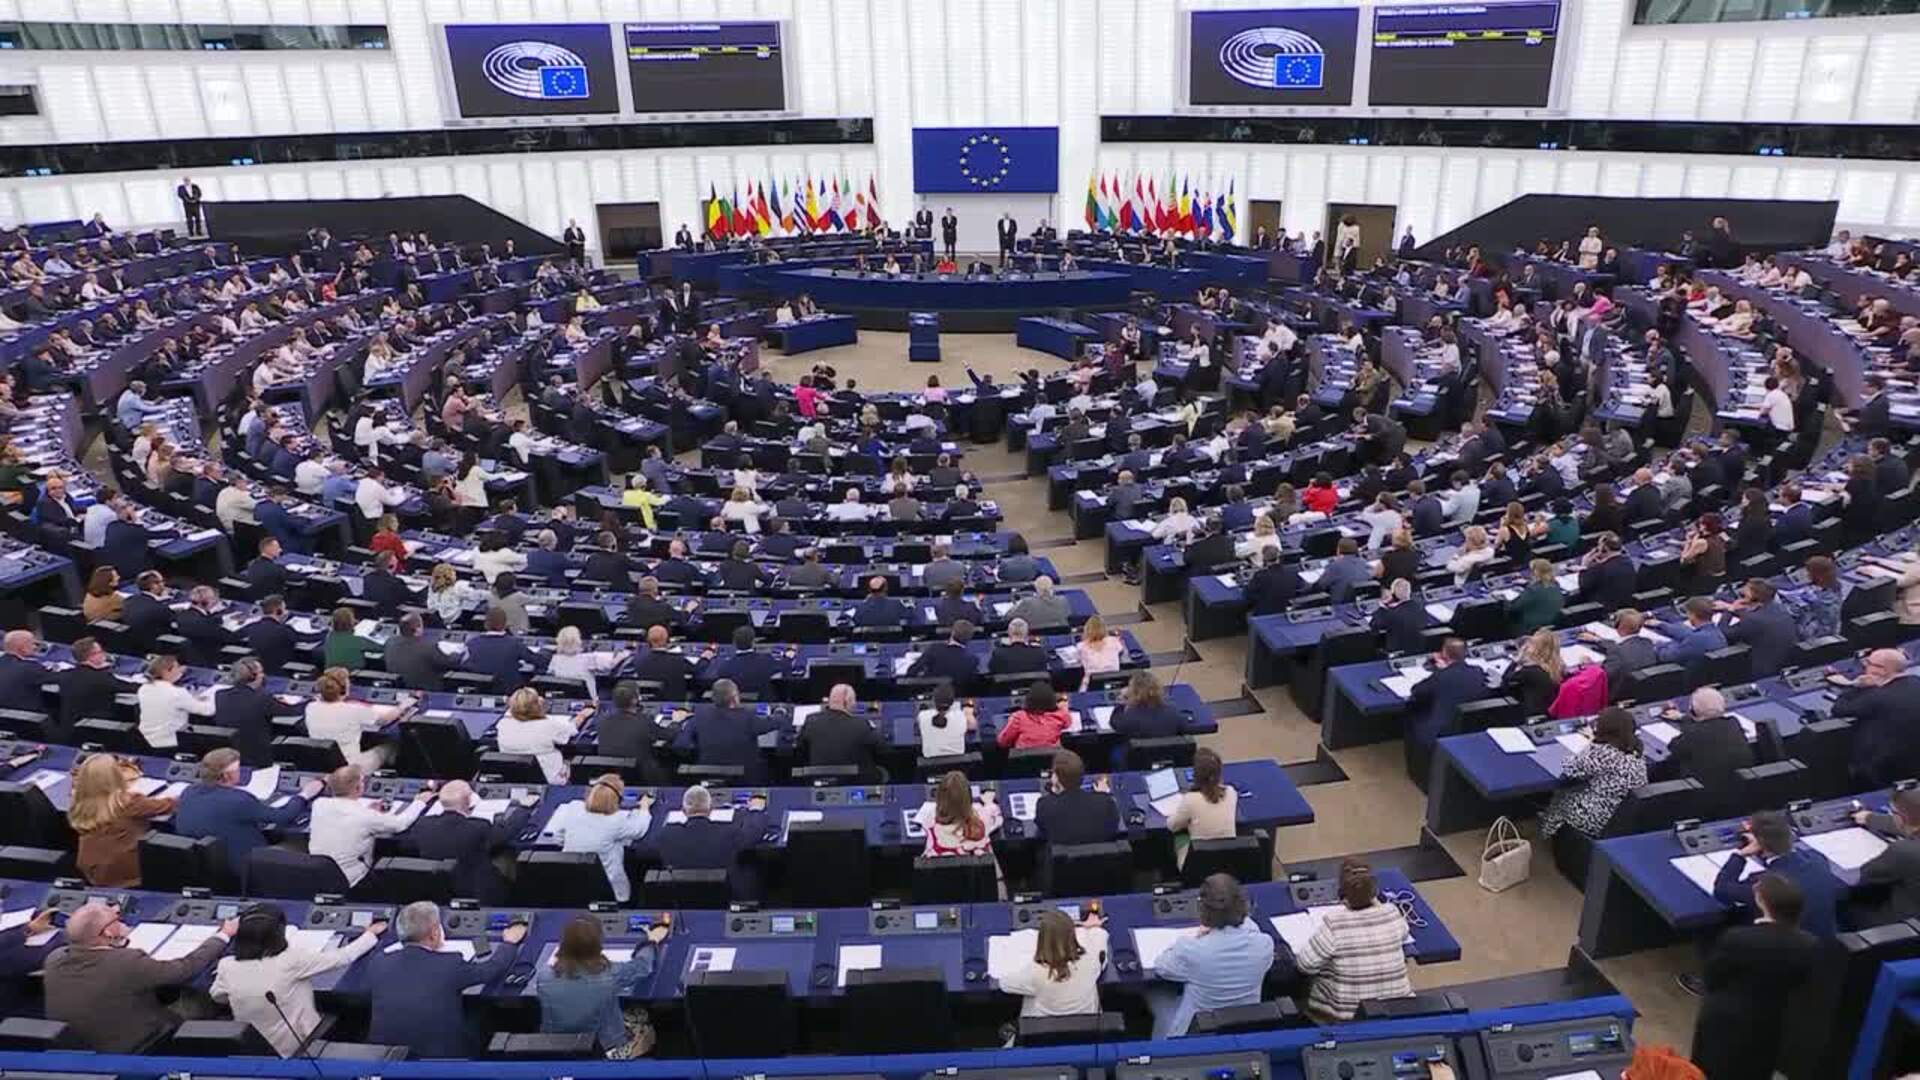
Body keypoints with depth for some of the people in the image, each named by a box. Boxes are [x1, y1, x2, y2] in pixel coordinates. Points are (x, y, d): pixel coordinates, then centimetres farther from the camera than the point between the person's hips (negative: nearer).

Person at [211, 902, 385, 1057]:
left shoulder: (227, 966, -14)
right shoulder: (292, 960, -26)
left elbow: (217, 997, 8)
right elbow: (343, 957, -15)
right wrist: (370, 934, 1)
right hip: (295, 1046, -4)